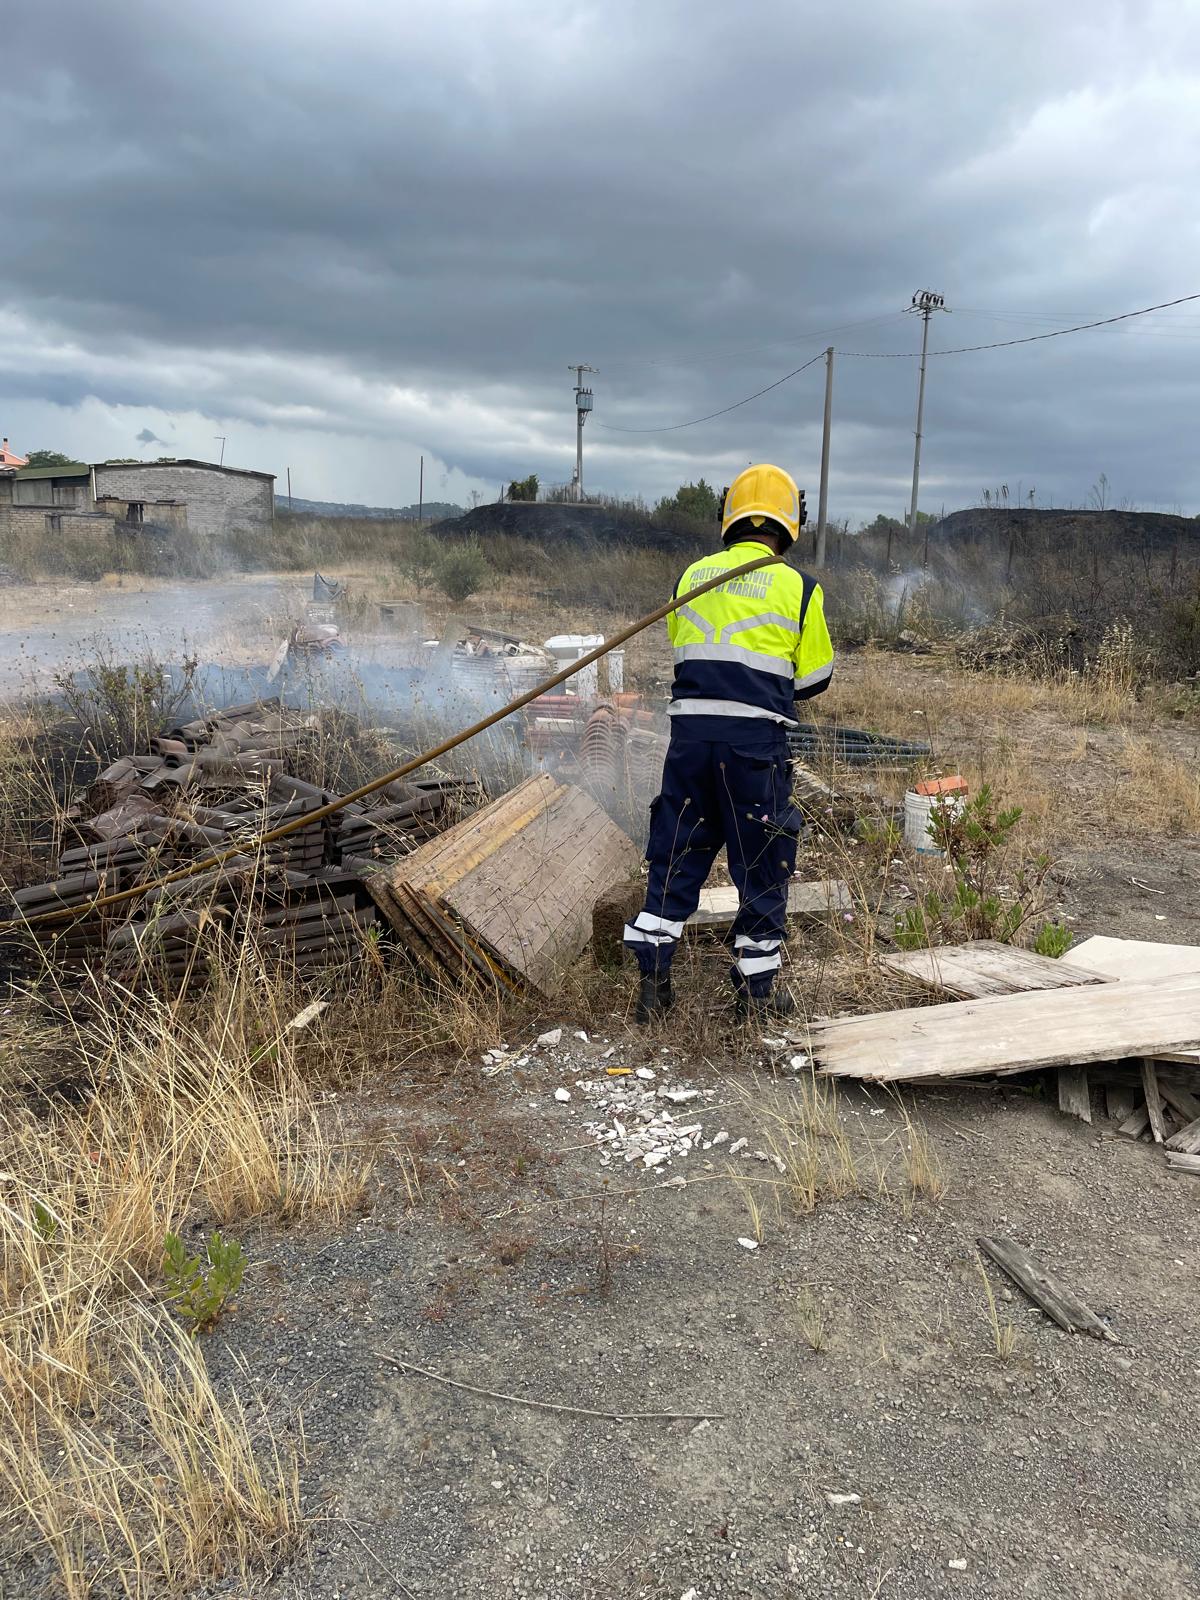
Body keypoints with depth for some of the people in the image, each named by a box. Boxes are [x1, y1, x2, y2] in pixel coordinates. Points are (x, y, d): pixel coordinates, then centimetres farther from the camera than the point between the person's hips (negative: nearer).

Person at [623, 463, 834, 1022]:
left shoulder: (691, 576, 9)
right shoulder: (798, 587, -2)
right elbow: (814, 677, 5)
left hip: (690, 730, 3)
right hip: (757, 740, -3)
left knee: (676, 855, 13)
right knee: (762, 864, 9)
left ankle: (652, 978, 13)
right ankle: (756, 991, 18)